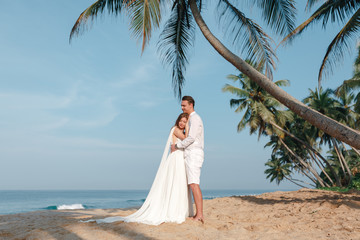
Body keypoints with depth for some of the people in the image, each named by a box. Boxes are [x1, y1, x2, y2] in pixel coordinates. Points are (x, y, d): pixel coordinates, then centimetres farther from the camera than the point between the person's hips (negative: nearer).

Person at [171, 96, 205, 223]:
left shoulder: (195, 118, -8)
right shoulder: (191, 119, 24)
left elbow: (191, 138, -18)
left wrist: (177, 146, -9)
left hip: (194, 154, -10)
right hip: (191, 154, 10)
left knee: (194, 184, -16)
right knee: (192, 184, 7)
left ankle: (199, 214, -19)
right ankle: (198, 214, 8)